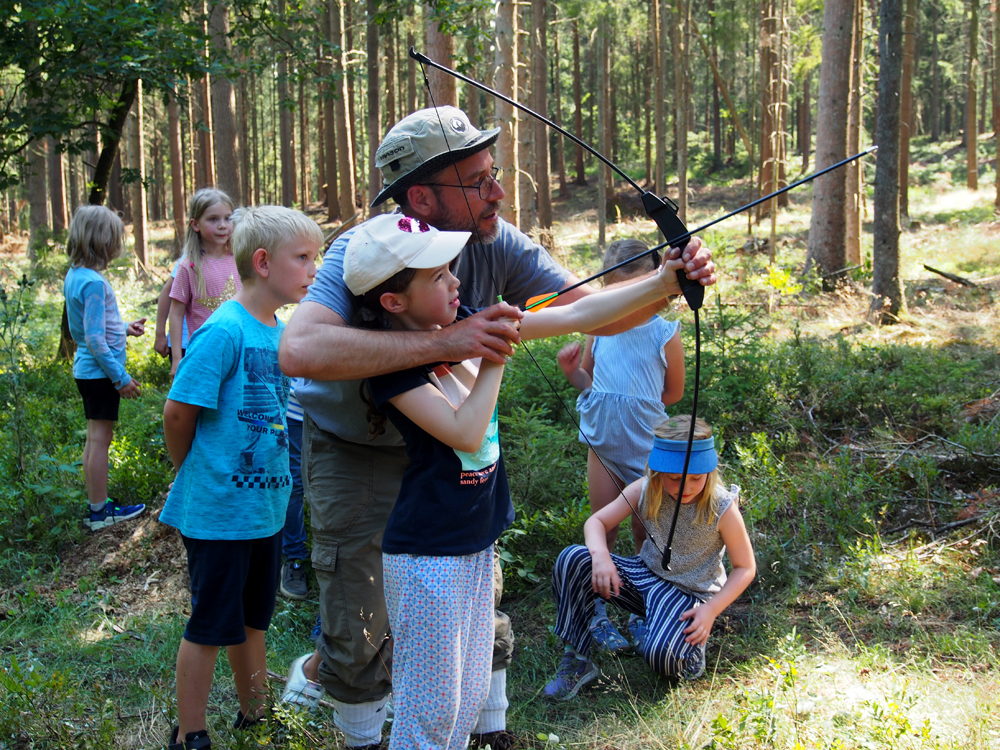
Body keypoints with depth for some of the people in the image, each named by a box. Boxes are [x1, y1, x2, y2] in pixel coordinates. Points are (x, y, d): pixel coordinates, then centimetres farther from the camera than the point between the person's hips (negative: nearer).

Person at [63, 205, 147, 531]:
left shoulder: (74, 275, 7)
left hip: (86, 369, 10)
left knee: (95, 437, 16)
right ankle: (100, 512, 8)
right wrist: (121, 378, -17)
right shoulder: (93, 283, -22)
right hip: (100, 371, -10)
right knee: (100, 438, -1)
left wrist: (124, 328, 21)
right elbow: (95, 339, -22)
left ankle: (97, 504, 26)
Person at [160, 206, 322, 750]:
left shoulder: (284, 331, 4)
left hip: (265, 504, 7)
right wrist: (198, 477, -3)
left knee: (251, 618, 21)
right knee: (208, 627, 6)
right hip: (218, 511, -7)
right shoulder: (225, 331, -20)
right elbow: (178, 412, -17)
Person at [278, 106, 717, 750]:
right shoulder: (363, 255, -30)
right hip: (354, 452, -4)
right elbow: (299, 350, -48)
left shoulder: (497, 244, -16)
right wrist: (442, 342, -52)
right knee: (362, 632, 1)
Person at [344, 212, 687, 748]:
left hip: (475, 542, 8)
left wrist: (661, 283, -5)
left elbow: (574, 315, 1)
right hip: (427, 556, -7)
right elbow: (465, 433, -26)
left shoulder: (463, 327, 1)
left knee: (469, 696, 18)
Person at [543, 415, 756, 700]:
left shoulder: (723, 508, -19)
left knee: (660, 655, -35)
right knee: (573, 559, -21)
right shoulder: (645, 490, -10)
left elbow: (745, 568, -8)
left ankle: (691, 642, 5)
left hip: (689, 594, -4)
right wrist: (601, 556, -26)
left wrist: (711, 609, -21)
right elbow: (597, 521, -3)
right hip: (645, 575, 4)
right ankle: (577, 660, -11)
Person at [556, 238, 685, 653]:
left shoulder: (665, 334, -10)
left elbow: (673, 393, -1)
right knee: (603, 529, 9)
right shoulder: (598, 329, -3)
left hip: (647, 447, -2)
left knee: (645, 530, 10)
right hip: (603, 443, 2)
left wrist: (636, 404, -4)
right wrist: (572, 370, -10)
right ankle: (596, 611, 19)